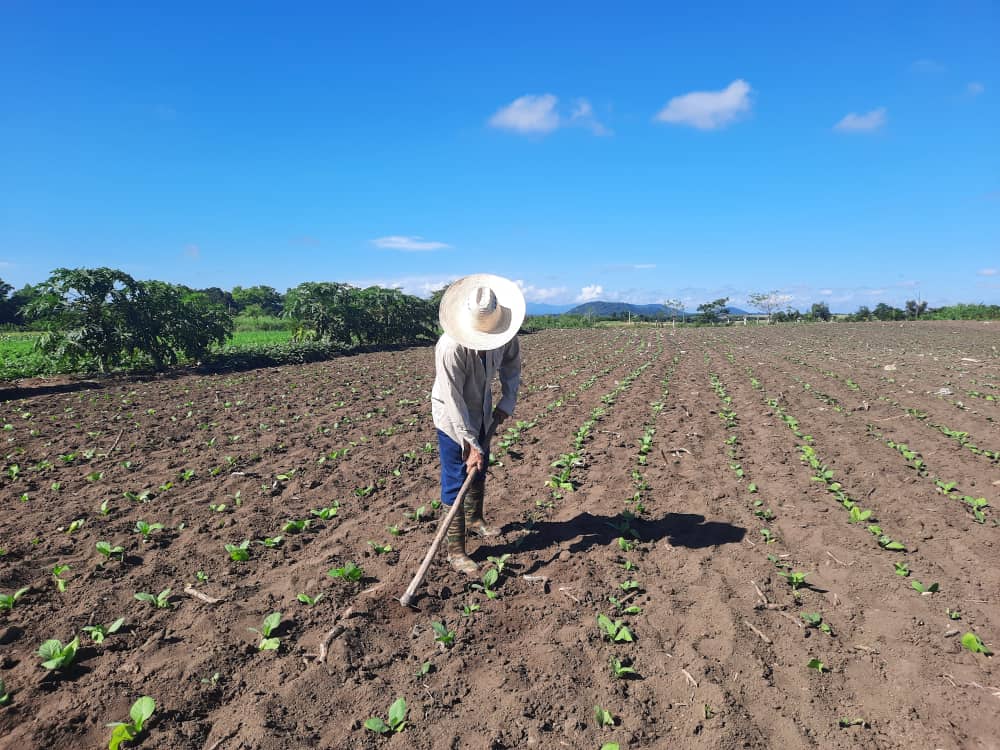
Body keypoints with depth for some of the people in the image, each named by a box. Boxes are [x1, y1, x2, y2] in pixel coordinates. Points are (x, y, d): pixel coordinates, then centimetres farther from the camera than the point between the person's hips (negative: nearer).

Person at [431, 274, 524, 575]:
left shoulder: (505, 334, -18)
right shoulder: (450, 348, -36)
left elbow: (511, 364, 4)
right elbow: (454, 401, -31)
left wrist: (507, 401, -4)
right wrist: (472, 445, -28)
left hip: (482, 412, 6)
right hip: (452, 417, -6)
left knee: (480, 470, 22)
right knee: (455, 482, -3)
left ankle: (475, 519, 46)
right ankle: (456, 550, 9)